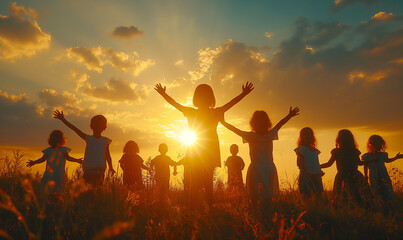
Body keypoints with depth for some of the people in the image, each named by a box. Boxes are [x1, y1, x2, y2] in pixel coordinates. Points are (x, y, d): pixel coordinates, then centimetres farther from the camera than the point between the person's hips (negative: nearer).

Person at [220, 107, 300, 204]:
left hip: (255, 169, -2)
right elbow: (280, 124, 13)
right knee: (268, 196, 6)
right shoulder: (270, 135, -2)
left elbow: (235, 129, -1)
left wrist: (223, 122, 12)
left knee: (254, 196, 7)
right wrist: (289, 116, 30)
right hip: (270, 168, 2)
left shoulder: (251, 136, -9)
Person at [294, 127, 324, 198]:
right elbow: (299, 163, -12)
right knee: (307, 195, -5)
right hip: (306, 176, -7)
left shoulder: (314, 150, 16)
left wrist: (320, 172, 4)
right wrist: (307, 172, -23)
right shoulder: (301, 149, -5)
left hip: (316, 175, 7)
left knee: (318, 194, 6)